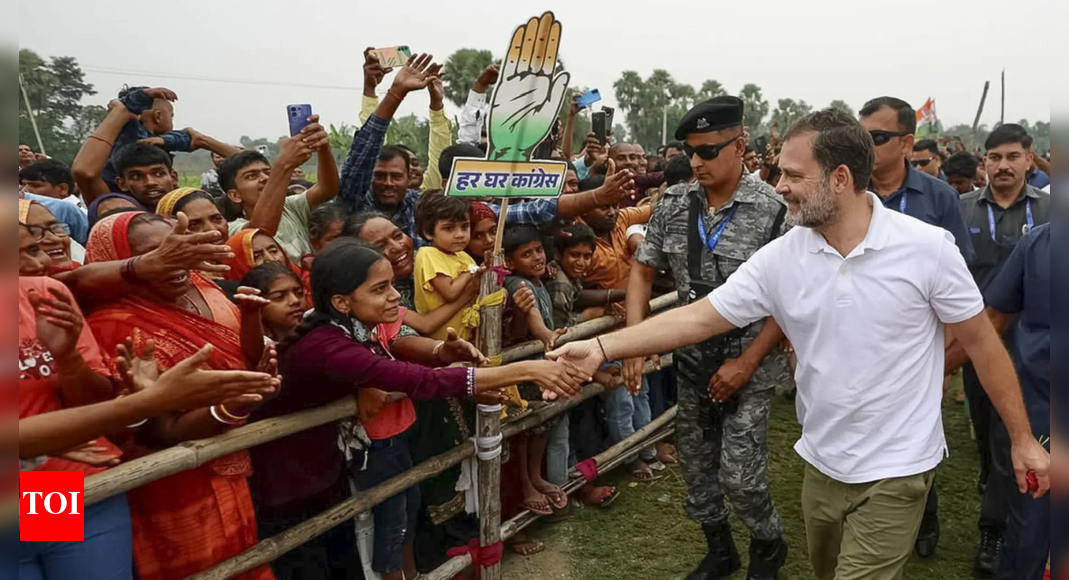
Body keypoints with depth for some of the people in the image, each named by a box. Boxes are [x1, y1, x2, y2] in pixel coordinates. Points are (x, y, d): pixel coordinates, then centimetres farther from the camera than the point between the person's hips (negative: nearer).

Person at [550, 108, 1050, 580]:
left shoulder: (928, 248, -15)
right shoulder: (779, 259, -8)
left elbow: (981, 342, -4)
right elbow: (697, 318, -9)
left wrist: (1022, 438, 0)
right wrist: (601, 348, -16)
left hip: (896, 471, -4)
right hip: (821, 464, 4)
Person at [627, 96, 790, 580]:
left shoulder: (773, 210, -16)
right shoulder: (674, 204, -3)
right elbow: (643, 271, 4)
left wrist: (746, 363, -17)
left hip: (749, 362, -4)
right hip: (692, 358, 5)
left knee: (738, 473, -2)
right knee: (696, 467, 15)